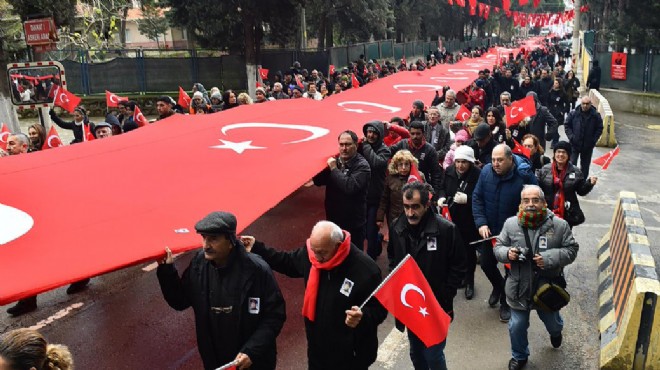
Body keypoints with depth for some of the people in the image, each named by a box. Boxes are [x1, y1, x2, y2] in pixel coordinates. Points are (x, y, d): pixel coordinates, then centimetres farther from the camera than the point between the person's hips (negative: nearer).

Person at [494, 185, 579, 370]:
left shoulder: (559, 225, -12)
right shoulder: (511, 224, -9)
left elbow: (572, 250, -8)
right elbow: (498, 247, 1)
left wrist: (549, 258, -24)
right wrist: (507, 253, -22)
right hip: (519, 287, 0)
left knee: (551, 321, 26)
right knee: (517, 326, 11)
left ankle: (556, 332, 64)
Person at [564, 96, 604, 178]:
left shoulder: (596, 115, -4)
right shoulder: (573, 113, -6)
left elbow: (599, 129, 2)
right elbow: (567, 125, 0)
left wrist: (593, 140, -7)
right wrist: (571, 137, -10)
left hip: (588, 146, 1)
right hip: (574, 144, -1)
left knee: (585, 165, 13)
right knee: (572, 163, -5)